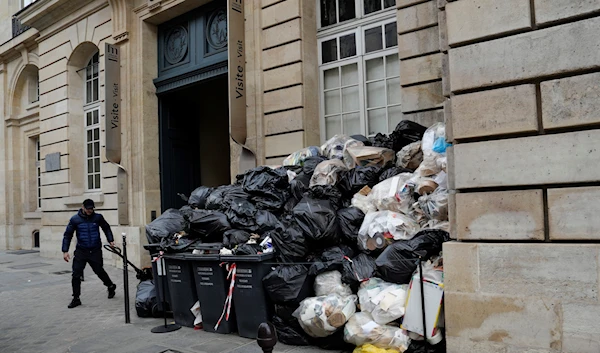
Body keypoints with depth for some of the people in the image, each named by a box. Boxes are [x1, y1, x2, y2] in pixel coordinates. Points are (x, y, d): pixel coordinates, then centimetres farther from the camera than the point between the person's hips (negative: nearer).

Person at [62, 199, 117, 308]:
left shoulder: (98, 217, -2)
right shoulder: (75, 219, -4)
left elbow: (106, 228, 16)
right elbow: (67, 235, 1)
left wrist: (111, 240, 8)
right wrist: (65, 251, -5)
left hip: (95, 251, 0)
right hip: (81, 251, 0)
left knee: (99, 271, 9)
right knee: (76, 275, -4)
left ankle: (111, 286, 35)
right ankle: (76, 299, 9)